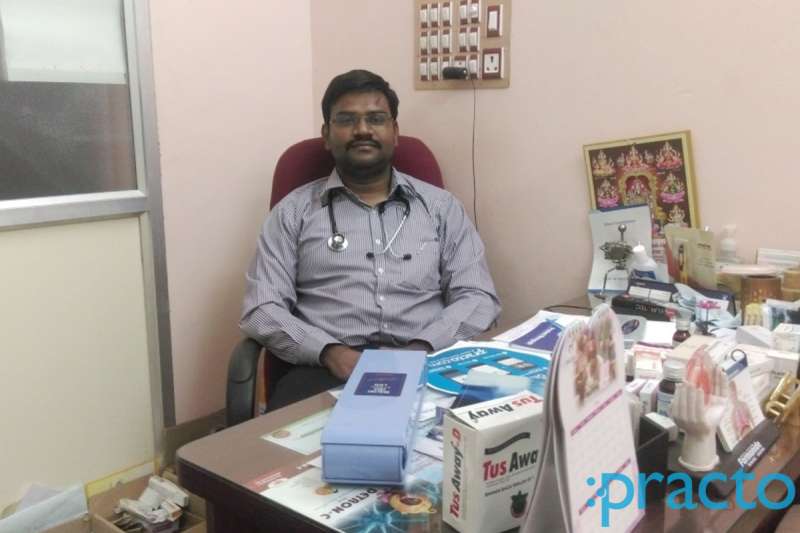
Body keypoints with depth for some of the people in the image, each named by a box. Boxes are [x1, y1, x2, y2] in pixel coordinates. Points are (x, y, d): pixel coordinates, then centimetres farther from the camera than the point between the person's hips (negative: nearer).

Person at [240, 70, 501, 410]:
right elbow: (261, 310, 4)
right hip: (326, 371, -1)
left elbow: (479, 298, 7)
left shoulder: (441, 206, 15)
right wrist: (330, 352, -14)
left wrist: (421, 349, -11)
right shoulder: (293, 211, 12)